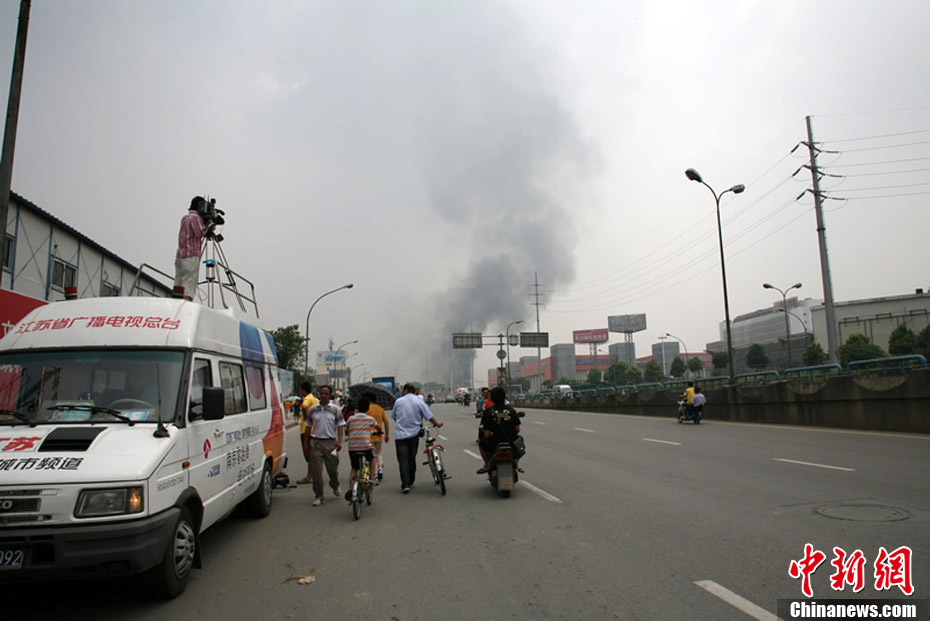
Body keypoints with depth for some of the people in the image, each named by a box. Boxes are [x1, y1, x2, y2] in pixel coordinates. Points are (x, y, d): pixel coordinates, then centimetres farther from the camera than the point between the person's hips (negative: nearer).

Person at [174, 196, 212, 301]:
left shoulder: (185, 218, 20)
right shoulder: (196, 217, -6)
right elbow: (200, 234, -13)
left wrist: (206, 225, 11)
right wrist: (208, 224, 0)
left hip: (179, 255, 8)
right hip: (191, 256, -8)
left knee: (178, 288, 5)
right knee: (189, 286, -11)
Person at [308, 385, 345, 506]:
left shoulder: (335, 410, 2)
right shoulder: (313, 410, 7)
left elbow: (340, 426, 1)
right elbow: (308, 427, 13)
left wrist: (339, 441, -10)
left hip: (330, 442, -1)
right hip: (316, 443, 1)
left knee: (333, 468, 7)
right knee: (317, 470, -2)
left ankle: (335, 487, 38)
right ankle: (319, 496, 7)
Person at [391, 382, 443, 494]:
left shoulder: (398, 401, 1)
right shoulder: (419, 402, -1)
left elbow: (393, 417, 14)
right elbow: (429, 416, -1)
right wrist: (437, 423, 15)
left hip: (400, 435, -1)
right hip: (414, 434, 1)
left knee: (403, 460, -1)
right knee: (412, 458, 16)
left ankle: (405, 484, -11)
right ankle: (410, 482, 25)